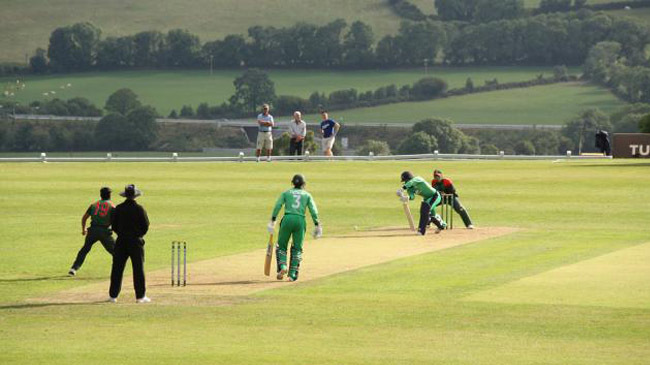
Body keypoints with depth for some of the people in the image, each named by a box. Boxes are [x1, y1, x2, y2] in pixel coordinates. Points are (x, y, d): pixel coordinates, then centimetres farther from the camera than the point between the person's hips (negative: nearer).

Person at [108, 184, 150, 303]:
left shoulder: (118, 209, -1)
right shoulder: (139, 209, -8)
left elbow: (114, 225, 3)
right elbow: (146, 226, -5)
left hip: (121, 240, 2)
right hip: (136, 242, -2)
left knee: (117, 268, 7)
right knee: (138, 268, 2)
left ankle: (113, 295, 8)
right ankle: (140, 296, 1)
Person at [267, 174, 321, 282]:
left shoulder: (286, 193, 15)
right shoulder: (307, 195, 15)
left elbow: (277, 206, 1)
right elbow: (313, 211, 4)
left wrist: (273, 221, -3)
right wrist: (317, 225, 3)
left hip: (287, 219, 0)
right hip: (300, 220, 0)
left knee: (281, 246, 11)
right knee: (297, 248, 10)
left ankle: (282, 266, -13)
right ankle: (292, 274, 4)